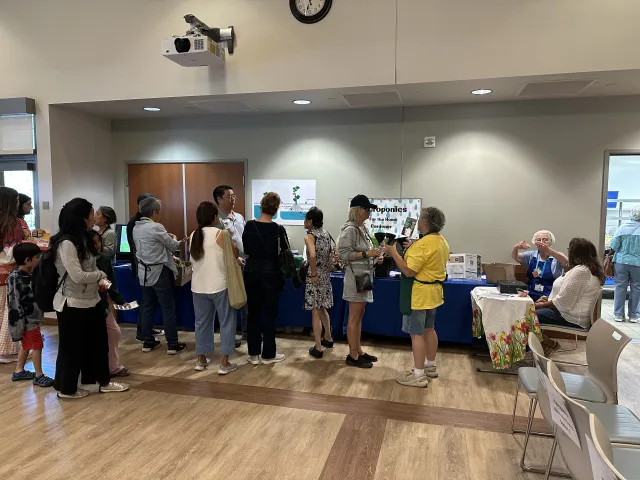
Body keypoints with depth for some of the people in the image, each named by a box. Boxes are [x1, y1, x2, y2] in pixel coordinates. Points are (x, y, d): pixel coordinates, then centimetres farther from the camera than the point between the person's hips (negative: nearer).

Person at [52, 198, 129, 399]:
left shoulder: (84, 239, 9)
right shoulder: (66, 243, -21)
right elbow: (77, 276, -25)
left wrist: (100, 282, 0)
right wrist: (100, 275, -9)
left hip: (91, 300, 9)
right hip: (72, 304, -9)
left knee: (98, 342, 16)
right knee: (72, 347, 6)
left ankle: (104, 382, 29)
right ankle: (66, 389, 24)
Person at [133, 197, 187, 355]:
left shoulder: (136, 228, 6)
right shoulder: (156, 227, -18)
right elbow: (173, 246, -9)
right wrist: (174, 239, 12)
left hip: (144, 272, 8)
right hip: (159, 272, -8)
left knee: (147, 307, 14)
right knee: (168, 308, 0)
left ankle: (148, 341, 22)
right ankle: (172, 344, 5)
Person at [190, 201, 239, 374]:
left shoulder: (193, 236, 4)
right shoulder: (221, 234, -13)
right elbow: (235, 255, -4)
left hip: (198, 287, 5)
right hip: (220, 286, -5)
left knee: (202, 322, 16)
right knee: (226, 322, 6)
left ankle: (201, 360, 26)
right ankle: (224, 363, 7)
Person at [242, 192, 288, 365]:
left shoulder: (249, 225, -4)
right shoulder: (278, 229, -12)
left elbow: (245, 250, 7)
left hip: (251, 273, 3)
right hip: (271, 275, -3)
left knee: (253, 313, 12)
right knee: (269, 314, 7)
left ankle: (253, 354, 19)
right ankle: (268, 354, 16)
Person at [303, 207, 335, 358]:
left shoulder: (309, 236, -13)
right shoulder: (326, 234, 8)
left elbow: (312, 255, -30)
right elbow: (330, 255, 11)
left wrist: (313, 274, -21)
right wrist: (327, 270, 15)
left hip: (316, 276, -7)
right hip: (326, 275, 7)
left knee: (315, 311, 0)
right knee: (322, 308, 22)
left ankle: (318, 347, 4)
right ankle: (328, 338, 35)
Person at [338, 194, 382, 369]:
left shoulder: (362, 228, 12)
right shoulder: (350, 229, -14)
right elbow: (344, 254, -20)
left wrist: (374, 258, 6)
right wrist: (367, 254, -22)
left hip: (364, 275, 9)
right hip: (356, 277, -9)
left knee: (359, 316, 15)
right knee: (354, 318, -2)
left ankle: (358, 351, 24)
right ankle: (352, 356, 7)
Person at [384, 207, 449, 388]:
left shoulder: (423, 244, -23)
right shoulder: (442, 241, 8)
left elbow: (409, 271, -25)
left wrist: (393, 252, -16)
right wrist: (411, 251, 17)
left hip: (420, 293, -10)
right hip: (434, 291, 10)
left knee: (416, 333, -3)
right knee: (429, 329, 20)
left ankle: (418, 375, 3)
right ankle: (430, 366, 32)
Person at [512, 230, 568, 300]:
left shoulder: (556, 257, -2)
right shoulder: (531, 255, 11)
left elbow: (566, 261, -23)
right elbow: (515, 257, 0)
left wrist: (548, 249, -40)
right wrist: (516, 248, -25)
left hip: (549, 296, -3)